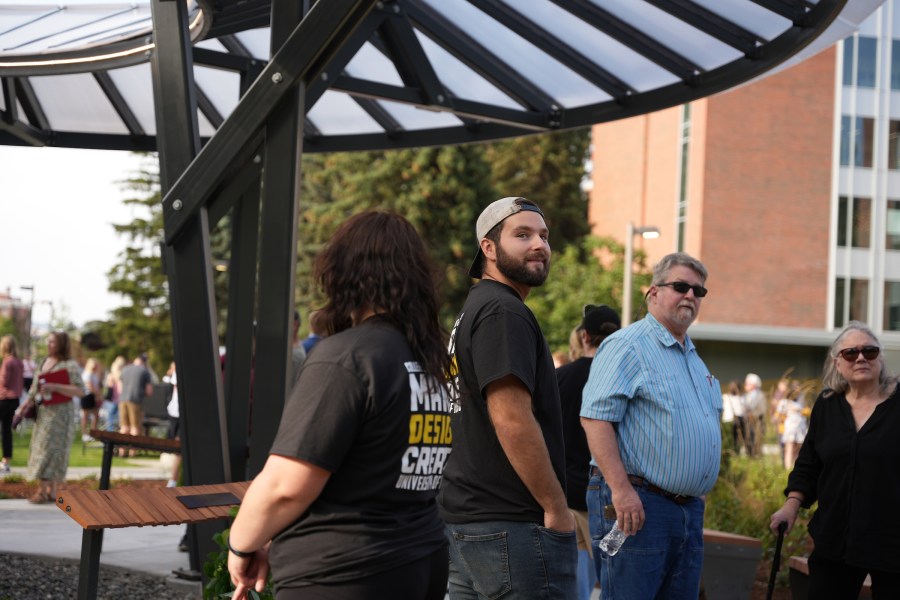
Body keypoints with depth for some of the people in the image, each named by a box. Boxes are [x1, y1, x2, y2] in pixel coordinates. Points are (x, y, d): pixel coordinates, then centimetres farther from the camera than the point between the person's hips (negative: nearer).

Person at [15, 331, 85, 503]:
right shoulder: (44, 363, 14)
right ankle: (51, 491, 12)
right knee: (41, 449, 7)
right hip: (43, 412, 8)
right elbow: (35, 387, 20)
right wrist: (26, 404, 7)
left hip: (59, 413, -8)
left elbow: (80, 390, -16)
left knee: (49, 449, -9)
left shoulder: (70, 366, -9)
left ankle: (42, 491, -7)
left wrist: (55, 387, -22)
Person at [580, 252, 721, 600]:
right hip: (637, 504, -9)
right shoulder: (627, 346, -8)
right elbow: (595, 418, -18)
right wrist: (621, 489, -24)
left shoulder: (694, 359, 21)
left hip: (689, 507, 9)